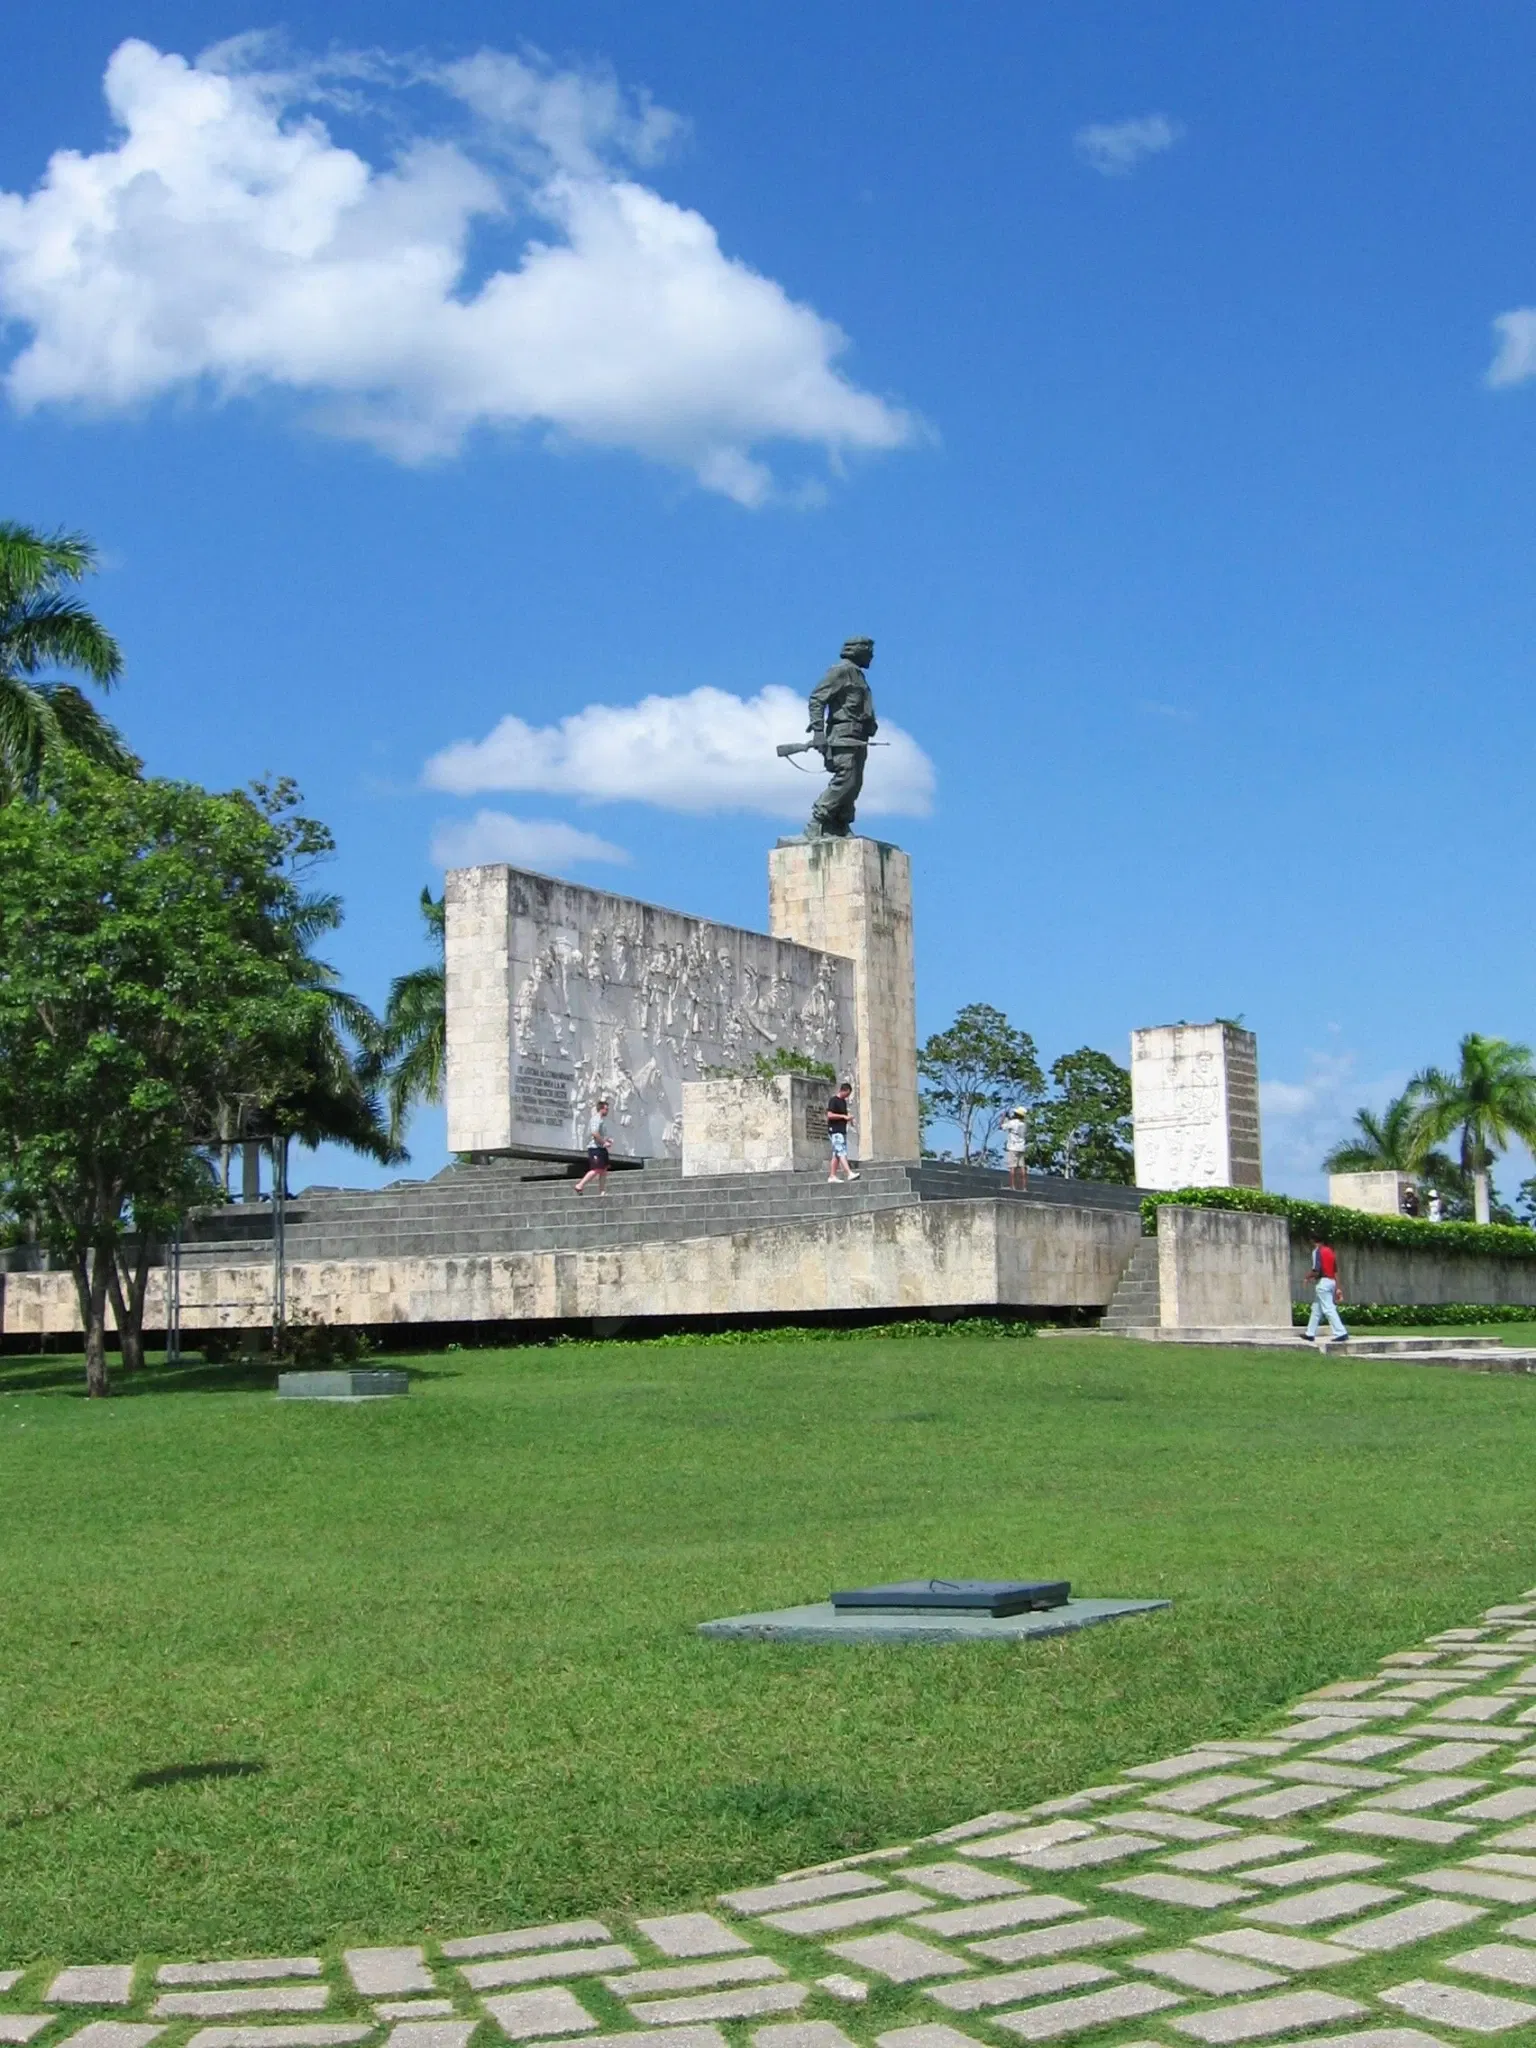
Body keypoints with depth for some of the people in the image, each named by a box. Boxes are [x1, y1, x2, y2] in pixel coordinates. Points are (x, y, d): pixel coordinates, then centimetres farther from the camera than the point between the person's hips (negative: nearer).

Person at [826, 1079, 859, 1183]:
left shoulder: (844, 1101, 19)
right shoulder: (834, 1100, -8)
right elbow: (829, 1115, -18)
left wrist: (848, 1117, 10)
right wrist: (843, 1116, -17)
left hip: (842, 1130, 9)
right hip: (835, 1131, -9)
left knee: (836, 1155, 7)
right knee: (841, 1153, -16)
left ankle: (832, 1176, 8)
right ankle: (849, 1173, -26)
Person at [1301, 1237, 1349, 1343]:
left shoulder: (1317, 1251, -9)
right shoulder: (1330, 1250, 14)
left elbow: (1316, 1270, -17)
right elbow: (1336, 1271, 11)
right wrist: (1337, 1288, 12)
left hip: (1322, 1282, -9)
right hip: (1332, 1281, 9)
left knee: (1328, 1309, -10)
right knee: (1316, 1308, 17)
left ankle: (1340, 1333, -18)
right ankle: (1310, 1333, 24)